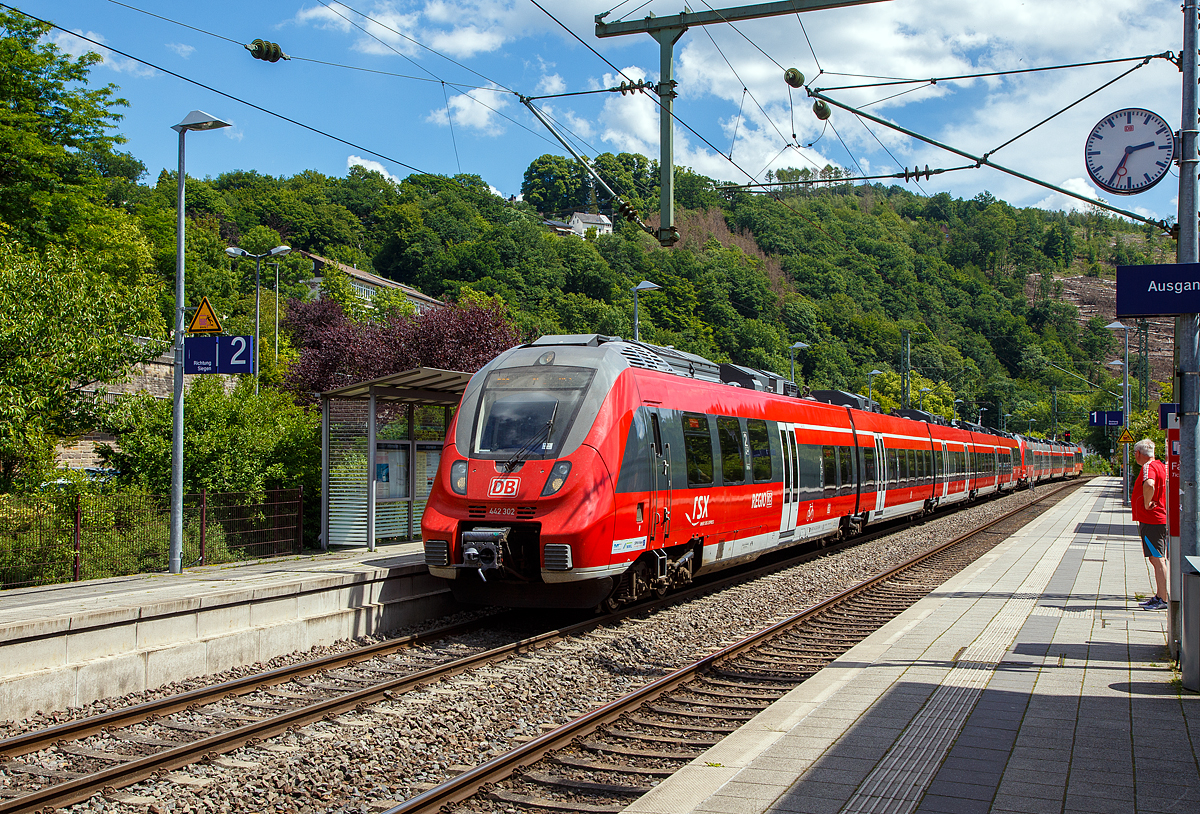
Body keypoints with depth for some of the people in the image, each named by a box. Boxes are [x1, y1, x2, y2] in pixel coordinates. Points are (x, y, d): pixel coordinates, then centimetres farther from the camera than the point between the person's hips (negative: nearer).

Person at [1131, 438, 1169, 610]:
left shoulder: (1148, 467, -17)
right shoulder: (1161, 466, 14)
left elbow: (1149, 485, -38)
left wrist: (1147, 504, -23)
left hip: (1151, 521, -10)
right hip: (1160, 518, 10)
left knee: (1157, 559, -8)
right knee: (1158, 559, 15)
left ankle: (1162, 600, -8)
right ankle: (1159, 596, 21)